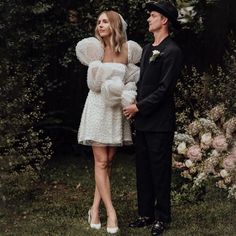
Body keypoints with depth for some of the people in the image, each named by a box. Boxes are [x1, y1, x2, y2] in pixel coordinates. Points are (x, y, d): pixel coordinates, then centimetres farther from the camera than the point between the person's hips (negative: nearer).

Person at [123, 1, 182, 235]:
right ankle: (146, 214, 23)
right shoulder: (147, 49, 15)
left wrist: (139, 107, -13)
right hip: (142, 121, 8)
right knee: (143, 170, 12)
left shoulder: (172, 51, -11)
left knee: (160, 170, 1)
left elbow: (165, 89, -16)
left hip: (160, 122, -8)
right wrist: (134, 106, 5)